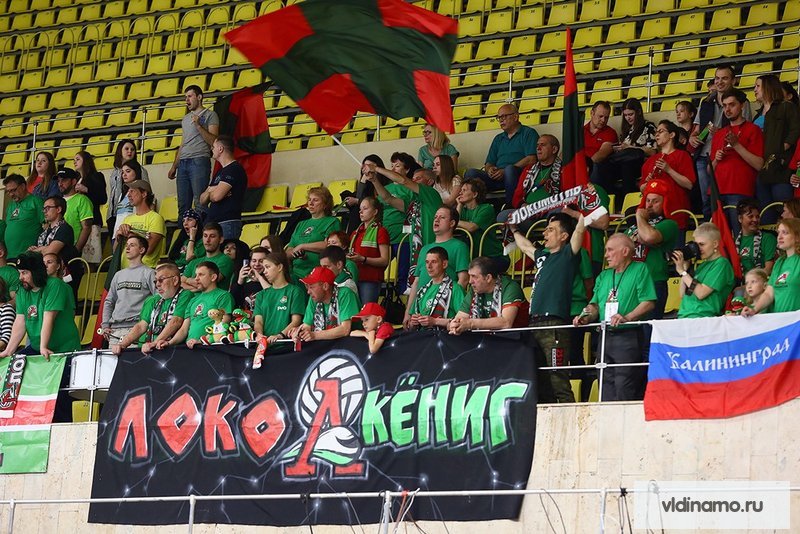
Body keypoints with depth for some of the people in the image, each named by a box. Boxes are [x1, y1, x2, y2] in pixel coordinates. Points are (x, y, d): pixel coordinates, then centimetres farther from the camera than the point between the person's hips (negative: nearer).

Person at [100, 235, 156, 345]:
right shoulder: (119, 275, 21)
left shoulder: (149, 273, 2)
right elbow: (109, 302, 25)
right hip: (115, 329, 6)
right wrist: (105, 325, 13)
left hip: (136, 327, -6)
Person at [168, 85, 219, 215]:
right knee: (183, 204, 1)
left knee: (199, 202, -14)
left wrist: (198, 125, -13)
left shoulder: (210, 115, 4)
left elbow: (213, 141, -6)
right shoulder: (186, 118, 25)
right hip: (183, 163, 7)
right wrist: (174, 166, 21)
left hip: (199, 161, -7)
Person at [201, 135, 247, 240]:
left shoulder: (234, 169, -7)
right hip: (213, 222, 9)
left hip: (228, 223, -9)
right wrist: (211, 190, -3)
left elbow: (216, 196, -17)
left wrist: (209, 191, 7)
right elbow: (202, 200, 19)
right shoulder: (220, 172, 23)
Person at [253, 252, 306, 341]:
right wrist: (259, 335, -11)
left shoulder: (295, 291, 7)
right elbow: (258, 321, 11)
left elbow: (296, 321, -3)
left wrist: (280, 335, -19)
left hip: (286, 340, -4)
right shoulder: (261, 295, 22)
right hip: (265, 342, 4)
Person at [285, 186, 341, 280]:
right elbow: (288, 252, 19)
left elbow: (328, 245, -11)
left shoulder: (332, 222, 6)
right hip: (296, 274, 5)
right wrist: (294, 252, -5)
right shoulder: (301, 225, 25)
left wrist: (302, 246, -6)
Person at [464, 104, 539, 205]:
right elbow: (489, 163, 27)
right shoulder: (498, 138, 30)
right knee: (471, 173, -18)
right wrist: (489, 169, -1)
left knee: (510, 170, -39)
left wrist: (505, 171, -12)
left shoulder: (528, 133, 9)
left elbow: (531, 159, -6)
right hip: (496, 177, 5)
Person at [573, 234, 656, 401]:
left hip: (628, 336, -7)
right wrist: (586, 317, -2)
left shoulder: (640, 270, 0)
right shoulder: (604, 276, 21)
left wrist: (626, 318, -22)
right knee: (606, 386, 6)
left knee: (624, 390, -12)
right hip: (605, 337, 7)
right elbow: (595, 304, 19)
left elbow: (648, 302, -9)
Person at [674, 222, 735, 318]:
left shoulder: (721, 264, -2)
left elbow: (701, 293, -11)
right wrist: (685, 268, 11)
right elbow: (683, 295, 18)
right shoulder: (703, 264, 21)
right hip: (683, 316, 7)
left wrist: (682, 271, -5)